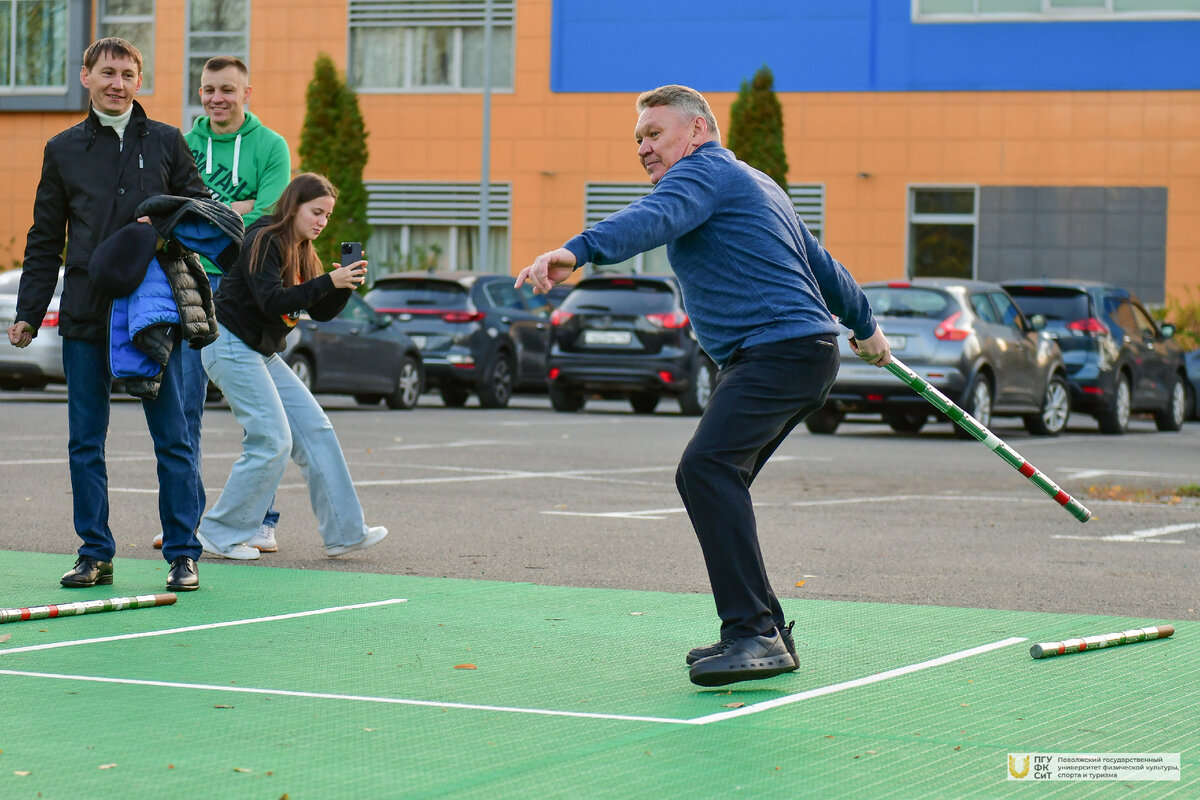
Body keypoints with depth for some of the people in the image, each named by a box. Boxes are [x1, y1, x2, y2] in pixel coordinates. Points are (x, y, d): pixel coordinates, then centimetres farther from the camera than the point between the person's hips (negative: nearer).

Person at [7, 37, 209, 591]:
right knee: (85, 442, 4)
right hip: (85, 315, 2)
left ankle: (182, 555, 4)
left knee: (172, 438, -2)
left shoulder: (166, 142, 8)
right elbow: (44, 240, 15)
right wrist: (28, 312, 10)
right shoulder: (63, 150, 11)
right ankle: (96, 554, 13)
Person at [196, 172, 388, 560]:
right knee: (273, 440, -14)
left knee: (315, 430, 4)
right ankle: (219, 534, -5)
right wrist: (328, 282, -28)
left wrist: (346, 284, -7)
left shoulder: (302, 254, 13)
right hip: (231, 348, -10)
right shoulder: (262, 242, -15)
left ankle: (344, 532, 7)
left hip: (262, 353, 10)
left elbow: (322, 312, 11)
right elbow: (272, 302, -26)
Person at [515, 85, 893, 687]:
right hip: (807, 353, 11)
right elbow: (821, 264, 39)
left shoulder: (704, 170, -3)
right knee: (712, 484, 11)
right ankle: (764, 634, 13)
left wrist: (576, 252, -41)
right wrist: (865, 327, 53)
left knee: (706, 467, -24)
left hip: (780, 346, -11)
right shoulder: (752, 184, 29)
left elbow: (652, 219, -26)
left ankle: (754, 633, -31)